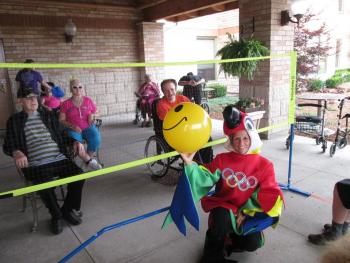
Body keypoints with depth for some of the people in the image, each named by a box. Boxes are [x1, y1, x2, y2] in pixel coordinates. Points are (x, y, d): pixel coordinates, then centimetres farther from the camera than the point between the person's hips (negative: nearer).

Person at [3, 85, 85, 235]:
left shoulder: (48, 115, 18)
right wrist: (16, 152, -19)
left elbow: (60, 136, 21)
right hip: (35, 164, -3)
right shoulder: (14, 121, 11)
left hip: (58, 159, 3)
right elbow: (7, 146, 5)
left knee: (78, 175, -18)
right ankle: (56, 216, 0)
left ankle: (68, 210, 6)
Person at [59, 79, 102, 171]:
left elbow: (95, 114, 18)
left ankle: (86, 163, -13)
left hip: (88, 127, 1)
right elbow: (61, 120, 3)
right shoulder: (66, 104, 5)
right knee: (76, 144, -35)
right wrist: (72, 126, -14)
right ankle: (90, 161, -18)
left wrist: (92, 116, -7)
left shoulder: (88, 100, 8)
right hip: (73, 129, -1)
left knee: (96, 139, -30)